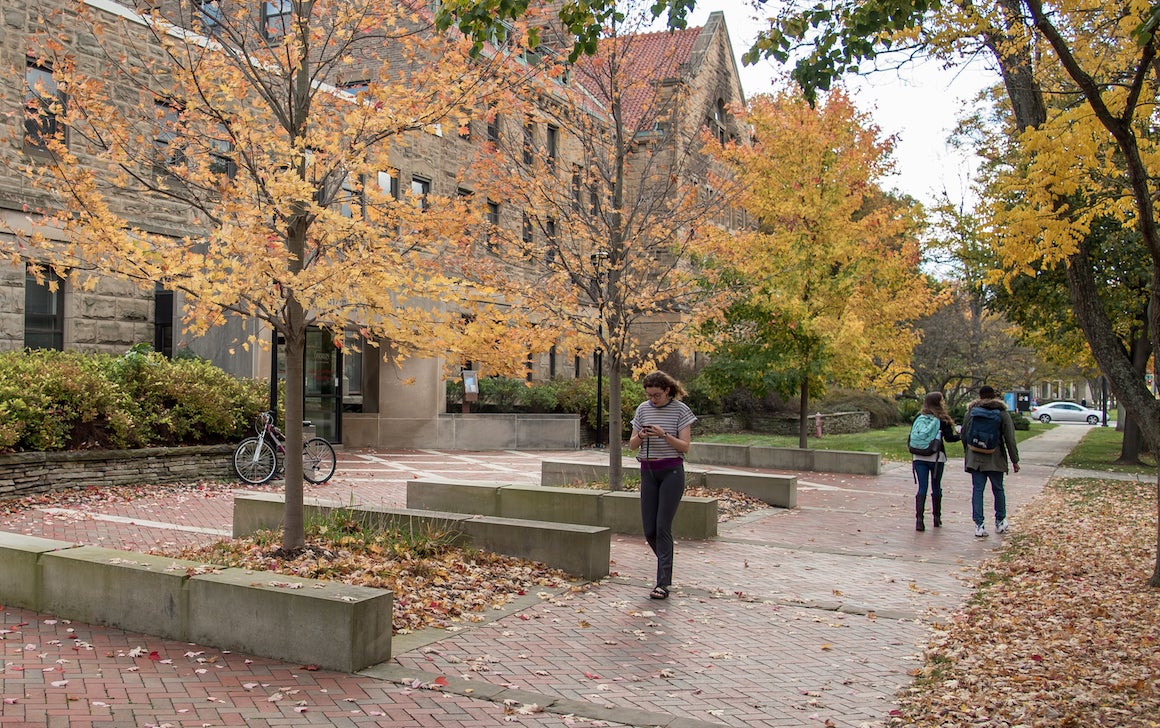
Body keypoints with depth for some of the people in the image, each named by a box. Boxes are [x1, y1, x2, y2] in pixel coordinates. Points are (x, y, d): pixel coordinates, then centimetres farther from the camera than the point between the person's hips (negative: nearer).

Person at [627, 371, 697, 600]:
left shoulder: (680, 410, -4)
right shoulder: (643, 409, 7)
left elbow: (685, 446, -7)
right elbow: (632, 445, 9)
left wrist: (664, 435, -22)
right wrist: (641, 436, -13)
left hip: (671, 472, -4)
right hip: (648, 472, 4)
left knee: (663, 527, -10)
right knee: (649, 530, 3)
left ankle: (663, 583, -6)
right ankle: (667, 566, 29)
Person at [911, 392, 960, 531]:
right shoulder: (943, 420, -6)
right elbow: (949, 438, -6)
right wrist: (961, 435, 9)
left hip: (919, 458, 2)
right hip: (936, 457, -2)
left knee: (922, 488, 1)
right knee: (936, 487, 13)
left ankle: (919, 519, -12)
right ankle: (937, 517, 24)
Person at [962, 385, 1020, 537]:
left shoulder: (971, 412, 2)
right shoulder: (1002, 413, -3)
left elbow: (964, 435, 7)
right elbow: (1010, 439, -5)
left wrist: (967, 453, 21)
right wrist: (1014, 460, 1)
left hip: (975, 459, 1)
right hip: (995, 459, -1)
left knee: (977, 490, 2)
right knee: (998, 490, 15)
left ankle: (979, 525, -4)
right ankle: (1000, 522, 27)